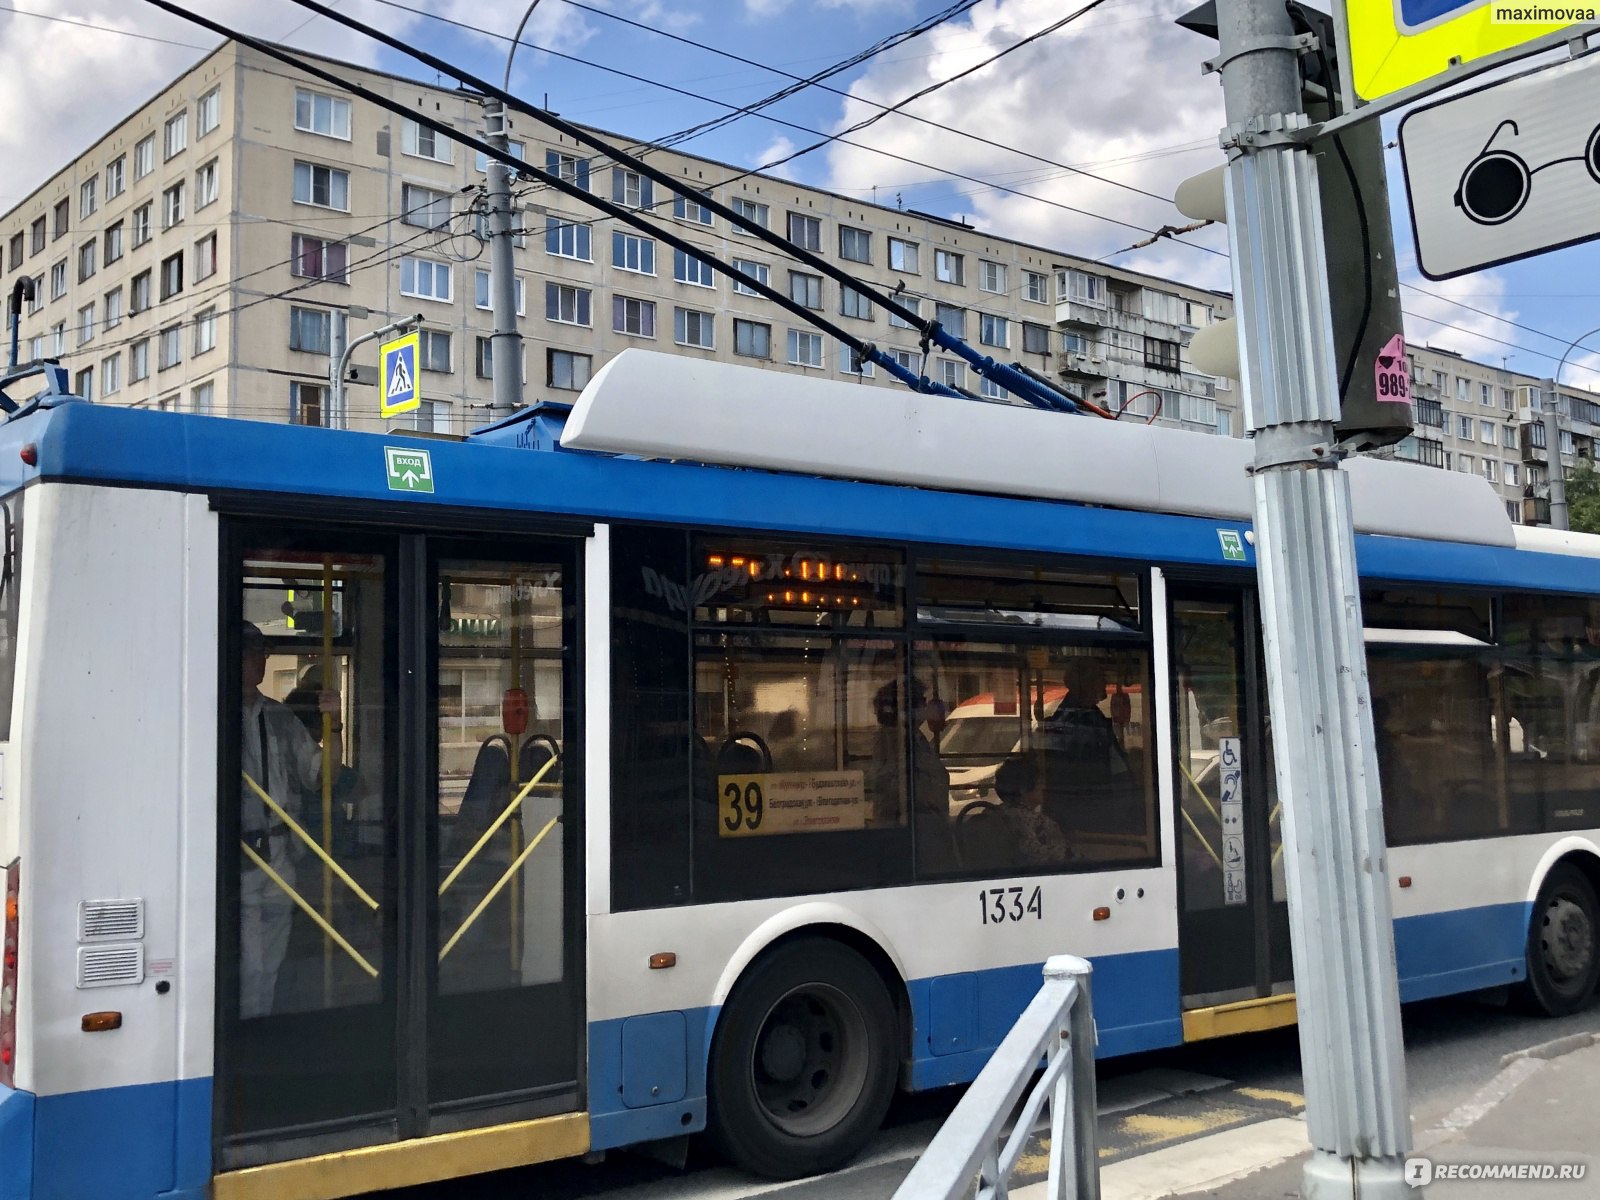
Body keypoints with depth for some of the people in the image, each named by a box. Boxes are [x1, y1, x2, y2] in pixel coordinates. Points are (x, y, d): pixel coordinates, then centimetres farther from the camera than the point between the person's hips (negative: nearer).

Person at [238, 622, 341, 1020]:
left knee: (270, 967, 11)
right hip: (239, 856, -6)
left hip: (278, 855, 6)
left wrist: (333, 725, -1)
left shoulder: (281, 718, 13)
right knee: (249, 967, -10)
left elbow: (321, 774, 12)